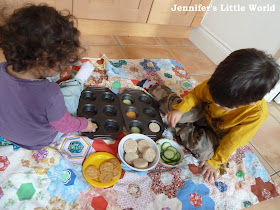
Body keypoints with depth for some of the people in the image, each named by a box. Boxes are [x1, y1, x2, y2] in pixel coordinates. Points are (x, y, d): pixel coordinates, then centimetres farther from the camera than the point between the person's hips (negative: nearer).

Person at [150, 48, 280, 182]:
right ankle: (160, 91, 11)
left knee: (203, 148, -27)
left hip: (219, 135, -1)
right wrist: (179, 110, -27)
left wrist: (214, 162, -15)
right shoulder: (219, 82, -30)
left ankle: (180, 128, -3)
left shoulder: (257, 112, -33)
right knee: (176, 106, -20)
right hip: (205, 112, 1)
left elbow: (233, 140, -23)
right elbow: (196, 94, -12)